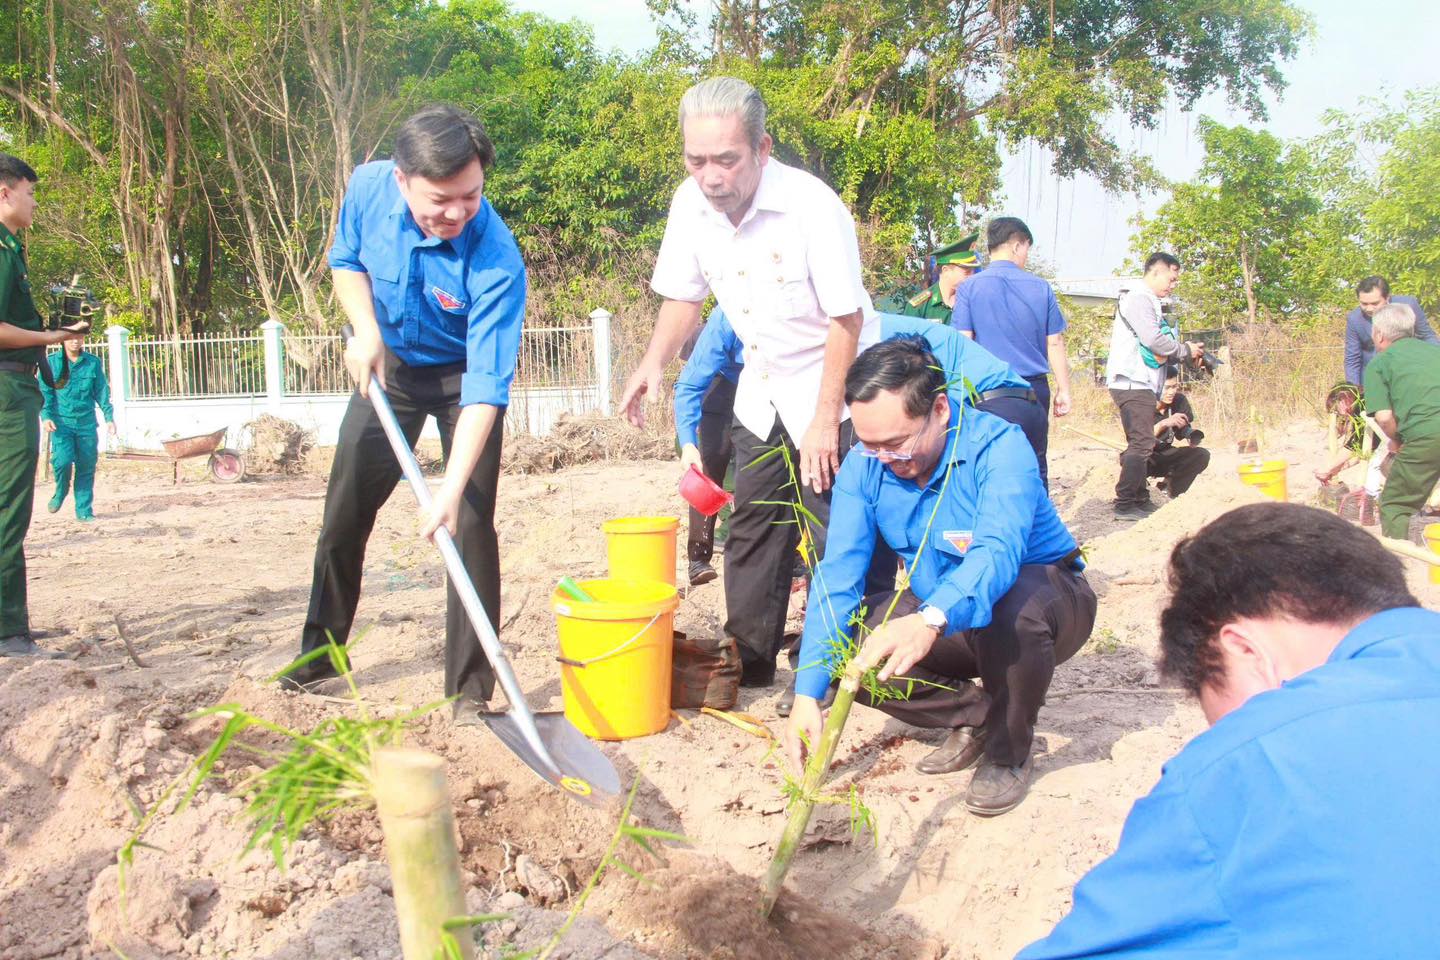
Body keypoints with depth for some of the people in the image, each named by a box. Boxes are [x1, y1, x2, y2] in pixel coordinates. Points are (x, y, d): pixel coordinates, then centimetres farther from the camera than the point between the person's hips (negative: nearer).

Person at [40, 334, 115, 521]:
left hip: (87, 423, 2)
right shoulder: (51, 362, 3)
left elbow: (102, 392, 11)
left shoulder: (94, 363, 8)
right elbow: (45, 392, 0)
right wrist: (45, 416, -12)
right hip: (61, 422, -2)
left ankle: (84, 510, 11)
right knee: (62, 461, -16)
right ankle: (61, 491, 16)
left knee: (87, 466, 2)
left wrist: (109, 417, 5)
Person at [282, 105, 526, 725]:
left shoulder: (496, 260, -35)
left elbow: (485, 387, -37)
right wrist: (365, 329, -18)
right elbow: (346, 261, 1)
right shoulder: (369, 187, -21)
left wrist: (452, 488, -45)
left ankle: (471, 691, -3)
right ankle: (317, 661, 27)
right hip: (387, 366, 4)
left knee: (470, 523, -14)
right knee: (343, 513, 8)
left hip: (463, 376, -4)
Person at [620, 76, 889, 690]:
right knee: (753, 526, 11)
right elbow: (685, 294, 5)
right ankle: (748, 661, 24)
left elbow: (846, 317, -22)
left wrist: (825, 418, -22)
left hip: (832, 387, -6)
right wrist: (654, 362, -13)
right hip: (762, 390, 6)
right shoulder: (690, 204, -9)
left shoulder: (813, 206, -26)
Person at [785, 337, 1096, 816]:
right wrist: (808, 694, -30)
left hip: (1043, 592, -4)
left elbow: (999, 552, -46)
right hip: (935, 611, 5)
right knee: (842, 647, -17)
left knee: (1011, 606, -40)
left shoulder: (998, 447, -29)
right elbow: (838, 577, -20)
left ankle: (1009, 754, -11)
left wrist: (930, 621, -66)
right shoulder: (864, 468, -14)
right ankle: (973, 714, 3)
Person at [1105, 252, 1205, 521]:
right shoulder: (1138, 298, -8)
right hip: (1132, 382, -11)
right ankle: (1125, 504, -13)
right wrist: (1186, 350, -5)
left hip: (1142, 384, 11)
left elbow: (1158, 348, 19)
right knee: (1141, 443, -13)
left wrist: (1187, 355, 6)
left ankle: (1140, 500, 20)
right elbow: (1153, 339, -18)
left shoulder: (1149, 302, 23)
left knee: (1142, 444, 14)